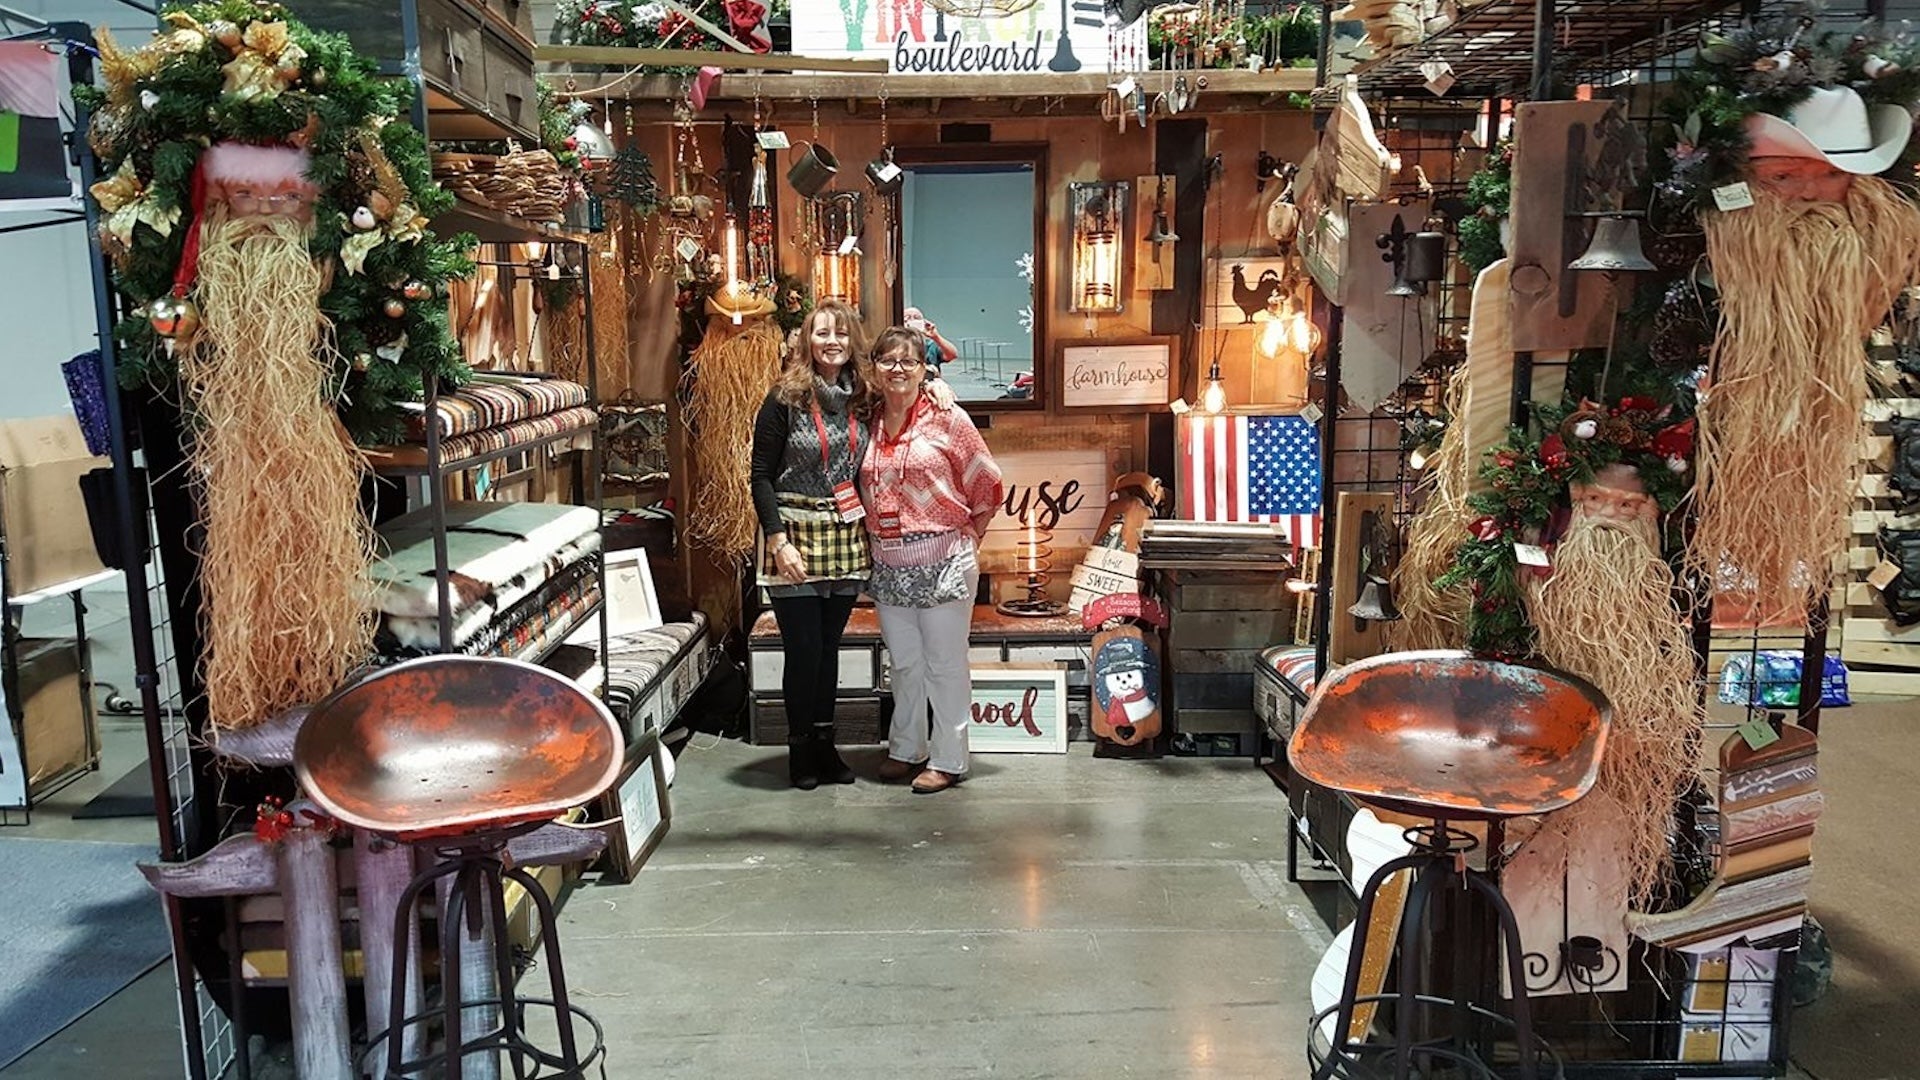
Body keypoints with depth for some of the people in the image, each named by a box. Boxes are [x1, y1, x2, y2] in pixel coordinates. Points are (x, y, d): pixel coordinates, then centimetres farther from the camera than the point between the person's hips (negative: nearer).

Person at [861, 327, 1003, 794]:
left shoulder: (947, 419, -6)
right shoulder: (868, 423, 6)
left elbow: (987, 484, -2)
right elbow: (861, 489, 17)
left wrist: (966, 535, 2)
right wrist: (870, 537, 8)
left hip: (943, 561, -5)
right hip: (888, 565, 5)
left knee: (945, 663, 4)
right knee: (904, 662, 16)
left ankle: (948, 760, 16)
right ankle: (906, 749, 32)